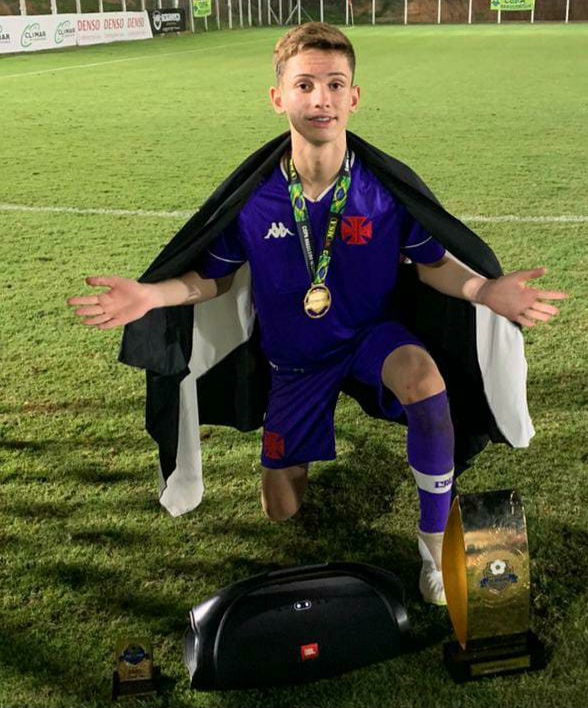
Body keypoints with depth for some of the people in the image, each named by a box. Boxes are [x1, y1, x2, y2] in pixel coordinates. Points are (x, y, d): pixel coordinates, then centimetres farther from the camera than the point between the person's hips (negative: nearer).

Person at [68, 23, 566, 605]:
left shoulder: (390, 187, -18)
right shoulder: (251, 197, -17)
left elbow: (430, 263, -6)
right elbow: (215, 278, -3)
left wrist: (485, 291, -27)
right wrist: (150, 295, -22)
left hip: (372, 335, -1)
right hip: (296, 361, 2)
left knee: (423, 376, -39)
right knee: (281, 513, 7)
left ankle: (435, 539, -17)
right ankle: (298, 462, 48)